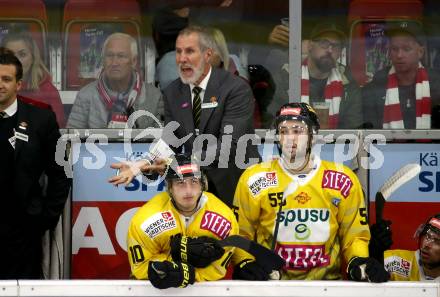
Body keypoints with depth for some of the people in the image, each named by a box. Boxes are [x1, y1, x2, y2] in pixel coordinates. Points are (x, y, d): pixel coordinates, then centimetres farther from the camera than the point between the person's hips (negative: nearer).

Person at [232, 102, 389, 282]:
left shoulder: (343, 180, 4)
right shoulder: (255, 179, 1)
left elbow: (355, 235, 13)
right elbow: (240, 234, 9)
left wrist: (358, 261, -6)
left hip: (327, 281, 0)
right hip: (268, 281, 0)